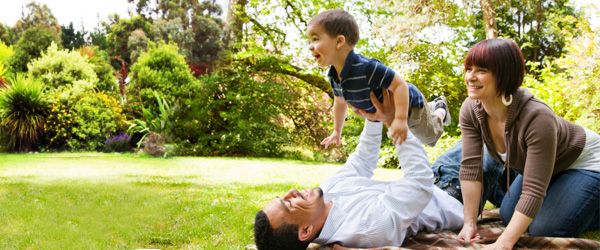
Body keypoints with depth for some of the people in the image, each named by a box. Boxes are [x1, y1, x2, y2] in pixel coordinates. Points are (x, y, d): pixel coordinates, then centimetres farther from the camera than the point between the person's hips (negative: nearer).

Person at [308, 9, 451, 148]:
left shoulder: (366, 68, -45)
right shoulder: (334, 76, -19)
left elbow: (400, 84, -41)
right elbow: (340, 102, 0)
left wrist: (401, 118, -48)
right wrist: (337, 131, 10)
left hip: (409, 104, -7)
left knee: (430, 137, 18)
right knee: (398, 139, 35)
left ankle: (440, 109, 44)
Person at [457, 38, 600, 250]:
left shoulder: (538, 118, -40)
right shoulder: (470, 109, -21)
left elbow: (533, 191, -39)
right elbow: (470, 167, -20)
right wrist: (470, 223, -21)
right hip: (540, 165, 7)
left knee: (542, 229, -17)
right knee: (508, 216, 10)